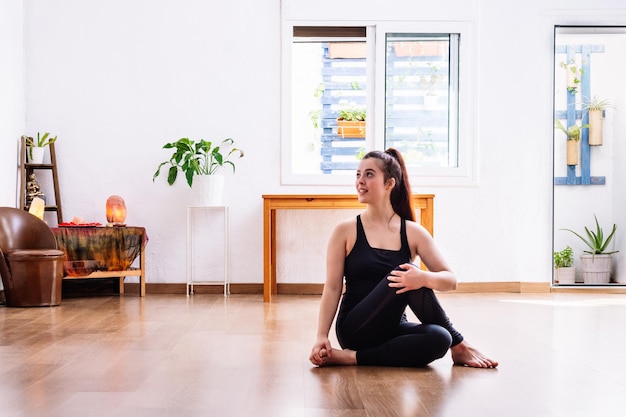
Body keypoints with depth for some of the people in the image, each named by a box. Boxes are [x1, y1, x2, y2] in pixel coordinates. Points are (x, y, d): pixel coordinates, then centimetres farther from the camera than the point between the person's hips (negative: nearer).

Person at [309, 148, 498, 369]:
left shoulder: (413, 232, 3)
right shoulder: (345, 231, 0)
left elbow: (450, 280, -2)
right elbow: (332, 288, -2)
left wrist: (424, 278, -25)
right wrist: (321, 337, -14)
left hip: (393, 330, 1)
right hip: (355, 331, -1)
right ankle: (458, 346, -11)